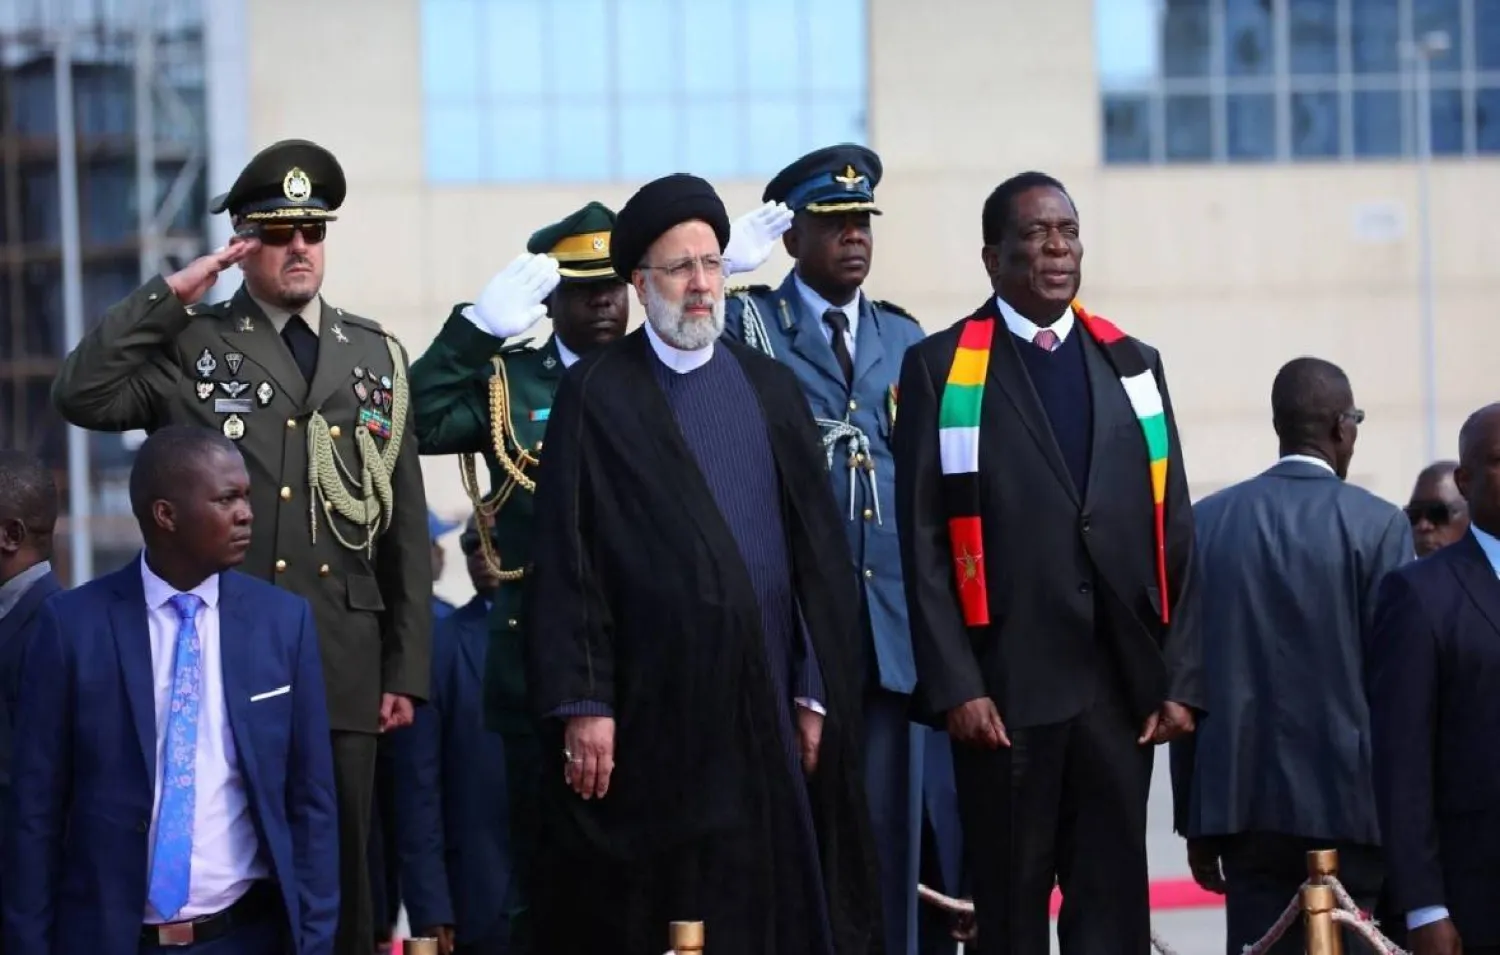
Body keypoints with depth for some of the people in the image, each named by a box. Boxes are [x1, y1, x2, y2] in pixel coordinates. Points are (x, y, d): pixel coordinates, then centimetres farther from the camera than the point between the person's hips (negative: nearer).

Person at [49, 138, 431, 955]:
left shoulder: (376, 357, 11)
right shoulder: (189, 346, 3)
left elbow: (405, 526, 11)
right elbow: (81, 396, -14)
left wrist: (406, 671, 7)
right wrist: (167, 296, -12)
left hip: (344, 667, 2)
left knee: (342, 871, 6)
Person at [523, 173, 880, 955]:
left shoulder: (770, 389, 12)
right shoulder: (595, 397, 0)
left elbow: (817, 547, 10)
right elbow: (567, 561, -4)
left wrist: (815, 691, 4)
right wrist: (580, 705, -10)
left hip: (769, 706, 4)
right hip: (653, 714, -3)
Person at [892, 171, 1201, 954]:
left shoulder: (1132, 365, 14)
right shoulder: (941, 368, 2)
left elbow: (1174, 534, 11)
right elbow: (924, 541, -3)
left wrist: (1181, 679, 3)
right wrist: (955, 684, -10)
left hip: (1122, 685, 3)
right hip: (1007, 687, -3)